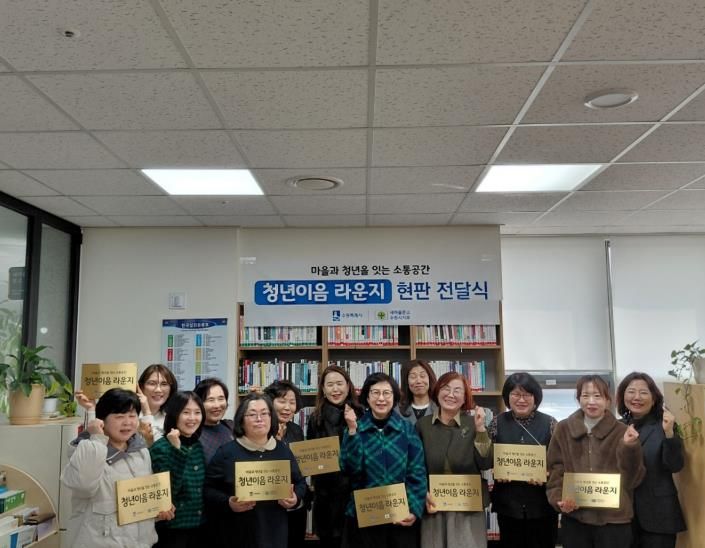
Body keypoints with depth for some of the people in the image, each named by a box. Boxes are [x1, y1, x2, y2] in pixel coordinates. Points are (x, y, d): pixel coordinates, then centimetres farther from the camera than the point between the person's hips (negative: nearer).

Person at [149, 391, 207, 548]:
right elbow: (168, 491, -23)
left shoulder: (200, 446, 4)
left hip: (198, 526, 5)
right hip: (171, 529, -5)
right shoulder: (160, 448, -13)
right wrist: (177, 449, -27)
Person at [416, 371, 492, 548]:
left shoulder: (473, 423, -1)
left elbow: (486, 464, -8)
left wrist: (480, 430, -17)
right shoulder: (422, 425, 1)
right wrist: (423, 493, -4)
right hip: (433, 506, 1)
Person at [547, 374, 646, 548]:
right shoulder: (563, 429, 6)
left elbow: (633, 478, -1)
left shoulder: (622, 432, 2)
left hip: (614, 519, -1)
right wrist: (558, 499, -8)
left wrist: (629, 447, -16)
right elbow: (555, 471, 7)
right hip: (574, 518, 1)